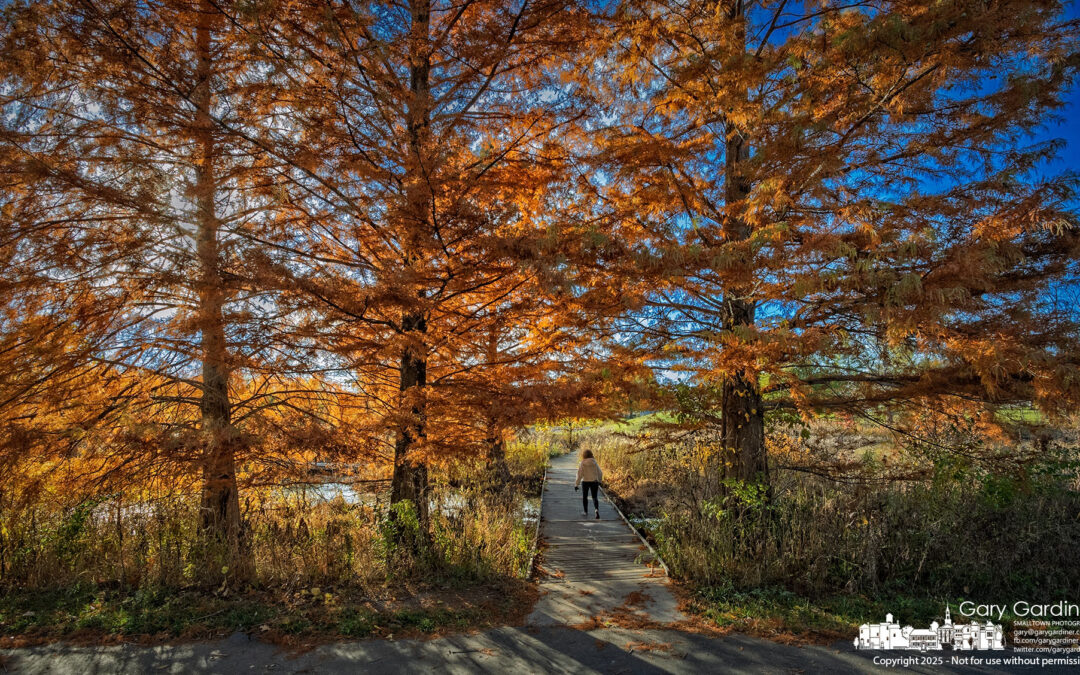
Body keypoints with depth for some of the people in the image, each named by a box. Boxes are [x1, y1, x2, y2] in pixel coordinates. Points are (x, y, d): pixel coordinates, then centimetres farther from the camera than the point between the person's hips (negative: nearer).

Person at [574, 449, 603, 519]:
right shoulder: (595, 463, -3)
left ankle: (585, 512, 27)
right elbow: (600, 473, 5)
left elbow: (579, 475, -13)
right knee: (595, 497, 8)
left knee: (585, 496, 19)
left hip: (585, 482, -1)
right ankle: (597, 510, -17)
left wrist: (576, 484, -9)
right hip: (594, 482, 1)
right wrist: (599, 481, 22)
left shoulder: (582, 464, -9)